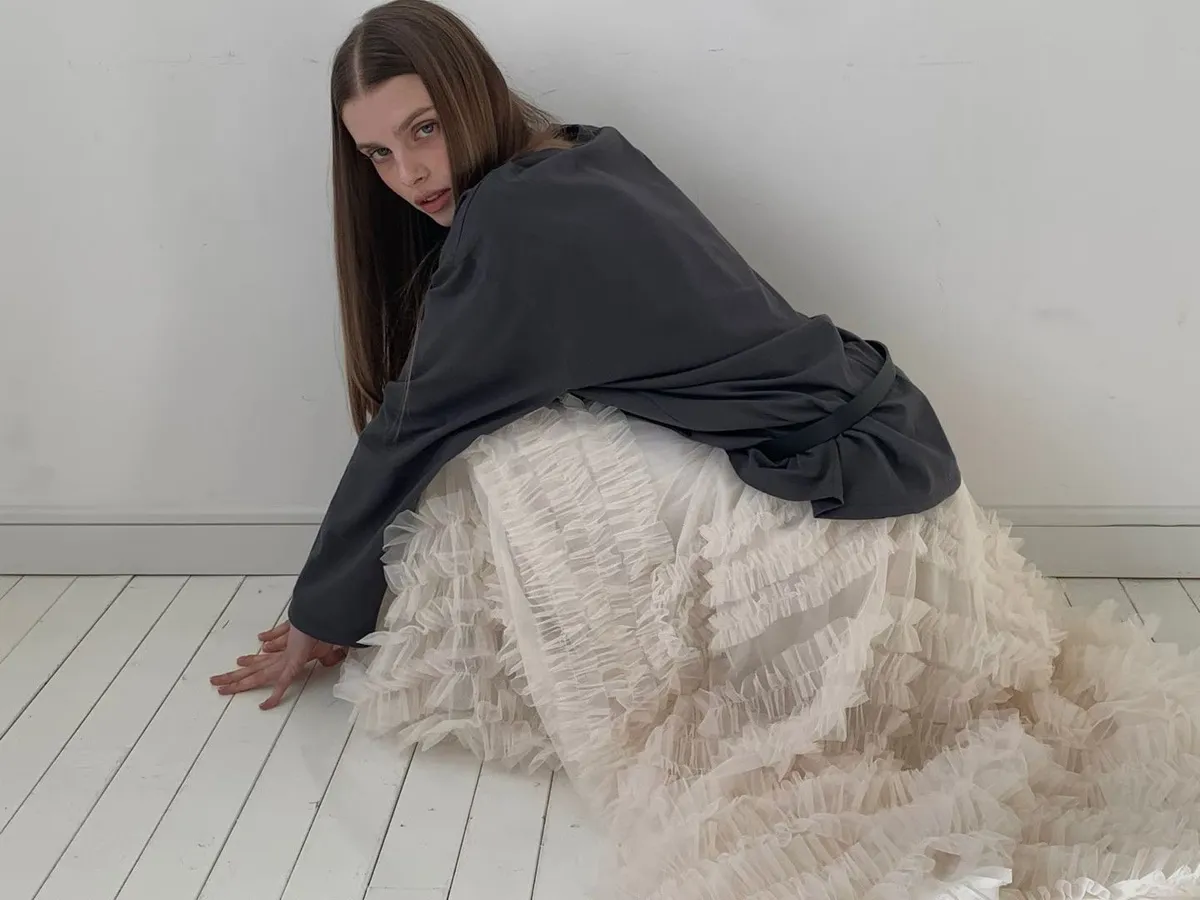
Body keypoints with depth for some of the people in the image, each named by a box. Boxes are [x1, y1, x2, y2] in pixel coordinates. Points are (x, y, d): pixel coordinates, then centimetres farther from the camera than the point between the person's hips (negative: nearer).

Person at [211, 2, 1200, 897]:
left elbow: (413, 433, -5)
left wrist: (319, 623, 8)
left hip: (824, 503, -9)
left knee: (502, 451, -8)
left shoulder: (512, 222, -15)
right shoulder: (589, 161, 12)